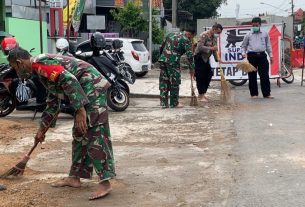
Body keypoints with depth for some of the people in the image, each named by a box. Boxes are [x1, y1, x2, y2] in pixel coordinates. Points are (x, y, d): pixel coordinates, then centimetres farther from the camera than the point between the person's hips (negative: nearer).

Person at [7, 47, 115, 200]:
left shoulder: (39, 63, -10)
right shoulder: (42, 70, 22)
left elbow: (69, 80, -23)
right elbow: (52, 104, 29)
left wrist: (80, 110, -25)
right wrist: (42, 129, 35)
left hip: (93, 88, -11)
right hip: (85, 92, 11)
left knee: (95, 134, -11)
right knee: (79, 134, 14)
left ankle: (105, 182, -10)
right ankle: (75, 177, 21)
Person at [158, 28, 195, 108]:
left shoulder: (171, 34, 20)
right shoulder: (186, 40, -1)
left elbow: (162, 47, 22)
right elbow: (189, 55, -5)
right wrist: (191, 68, 0)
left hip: (163, 60, 7)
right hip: (173, 62, -7)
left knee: (163, 82, 10)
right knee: (174, 82, 4)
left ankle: (163, 103, 13)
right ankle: (174, 103, 10)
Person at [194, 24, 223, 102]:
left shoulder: (214, 37, 6)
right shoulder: (204, 35, -19)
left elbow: (214, 49, 11)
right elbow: (200, 47, -28)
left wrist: (217, 59, 1)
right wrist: (211, 48, -29)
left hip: (206, 58, 9)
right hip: (199, 57, -9)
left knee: (209, 75, 9)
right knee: (200, 77, -6)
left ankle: (202, 93, 21)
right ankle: (200, 96, 1)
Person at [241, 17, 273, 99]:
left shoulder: (265, 34, 11)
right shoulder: (248, 35, 7)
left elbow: (268, 45, 15)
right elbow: (243, 46, 13)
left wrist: (270, 55, 12)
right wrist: (243, 53, -4)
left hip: (262, 55, 1)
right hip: (252, 56, -1)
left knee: (264, 75, -1)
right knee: (252, 76, 2)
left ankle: (266, 93, 5)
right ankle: (254, 94, 11)